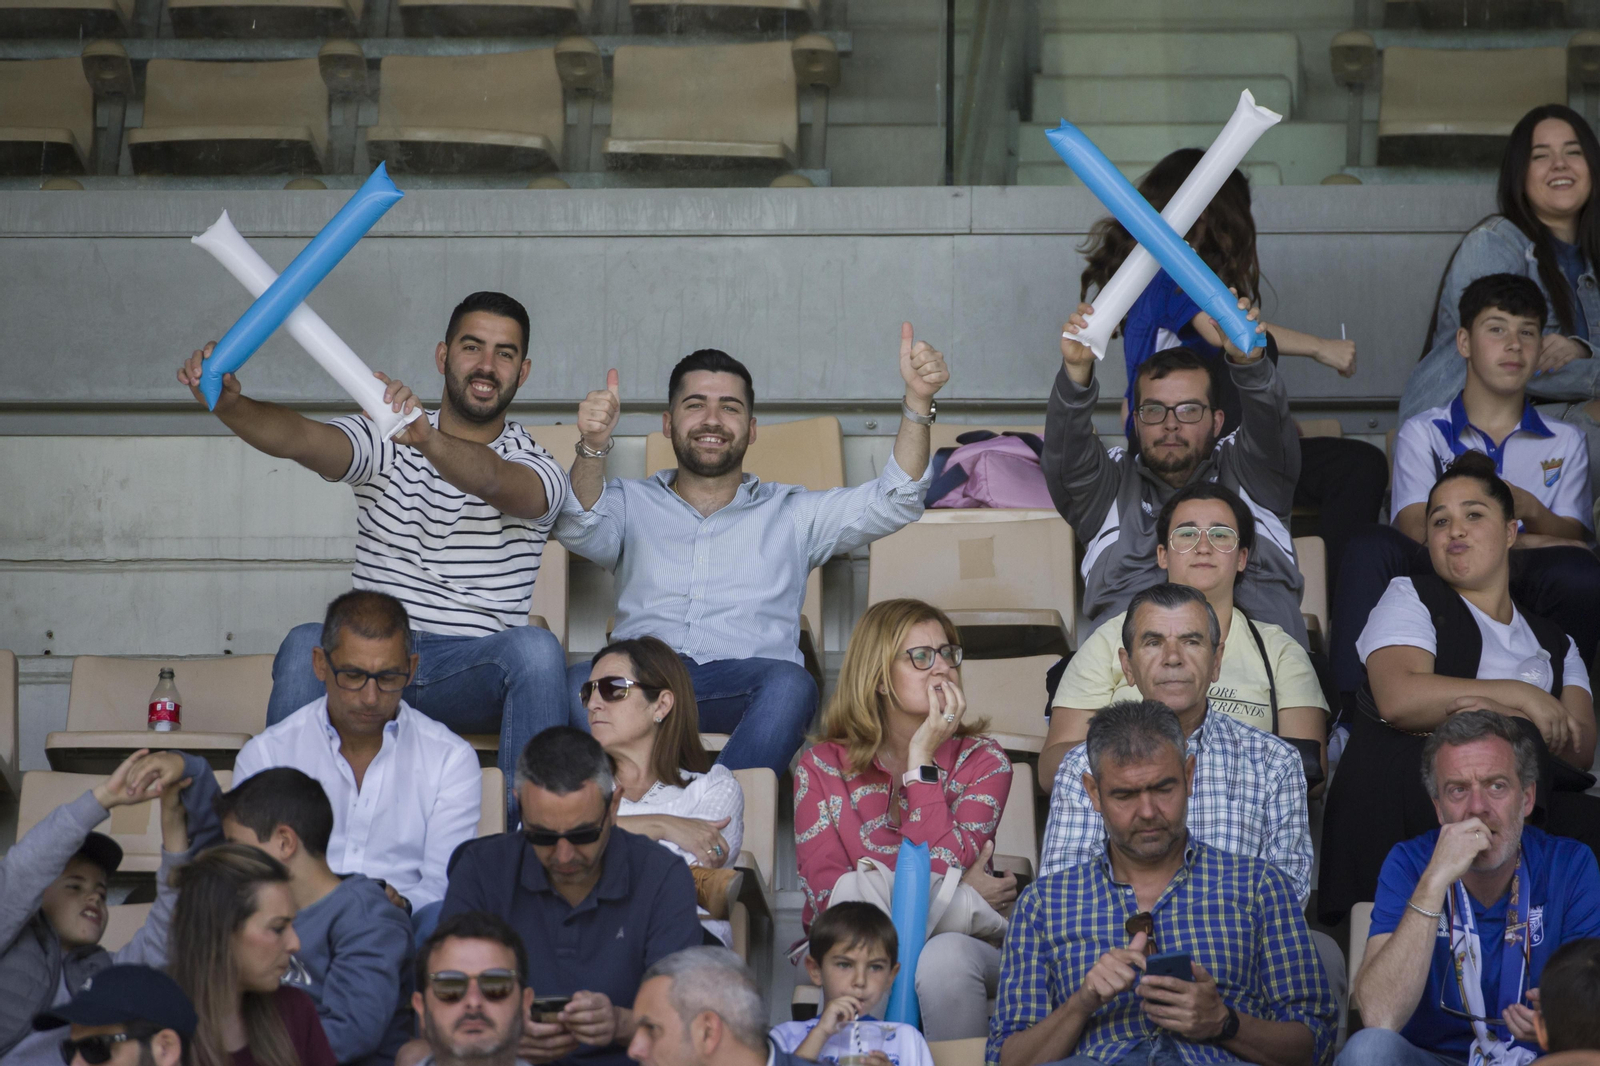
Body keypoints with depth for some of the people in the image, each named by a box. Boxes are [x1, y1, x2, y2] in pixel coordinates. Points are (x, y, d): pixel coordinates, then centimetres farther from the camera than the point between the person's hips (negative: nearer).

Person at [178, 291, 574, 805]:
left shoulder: (537, 468, 2)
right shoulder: (384, 442, 10)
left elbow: (492, 480, -24)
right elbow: (301, 439, -11)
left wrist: (427, 439, -47)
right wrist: (229, 404, -35)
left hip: (474, 673, -1)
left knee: (536, 648, -34)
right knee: (306, 645, -32)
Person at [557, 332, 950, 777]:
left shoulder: (792, 512, 26)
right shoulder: (632, 504, 26)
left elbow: (892, 502, 13)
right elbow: (580, 528, 3)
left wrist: (918, 400, -1)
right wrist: (594, 446, -18)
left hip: (745, 679, 0)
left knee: (790, 685, -37)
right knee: (581, 685, -35)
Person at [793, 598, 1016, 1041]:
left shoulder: (983, 762, 3)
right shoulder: (822, 766, 4)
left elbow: (940, 871, -12)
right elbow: (827, 893, -9)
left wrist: (922, 760, -12)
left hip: (955, 935, 1)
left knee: (944, 956, -34)